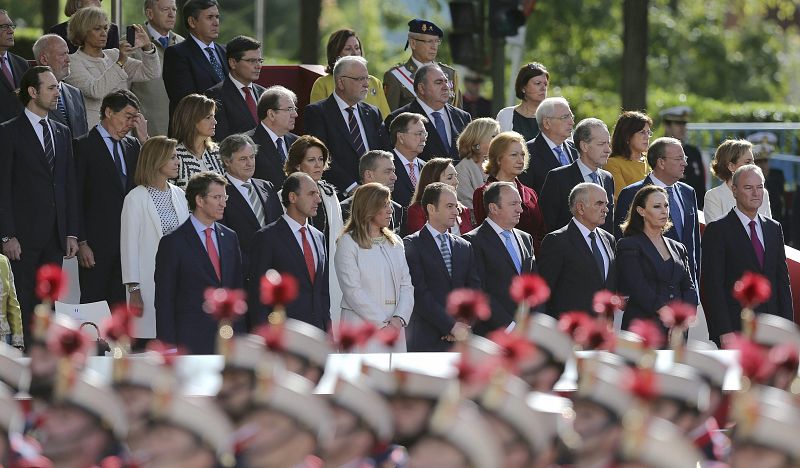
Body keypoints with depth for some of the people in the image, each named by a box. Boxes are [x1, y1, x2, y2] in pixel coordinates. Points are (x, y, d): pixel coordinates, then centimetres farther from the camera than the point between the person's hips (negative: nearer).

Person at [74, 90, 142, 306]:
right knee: (94, 302, -4)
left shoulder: (133, 146, 15)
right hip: (97, 243, -5)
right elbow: (76, 199, -7)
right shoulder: (84, 146, -4)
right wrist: (81, 243, -12)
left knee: (120, 303, 3)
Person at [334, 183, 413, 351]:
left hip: (395, 328, 5)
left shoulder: (395, 243, 17)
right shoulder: (348, 243, -2)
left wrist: (399, 319, -8)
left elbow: (406, 285, 10)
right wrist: (383, 324, -12)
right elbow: (353, 291, -9)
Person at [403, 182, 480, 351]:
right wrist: (451, 325, -12)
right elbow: (420, 293, -10)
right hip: (426, 341, -5)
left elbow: (474, 289, 12)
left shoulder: (464, 247, 17)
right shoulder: (412, 245, -2)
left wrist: (463, 323, -6)